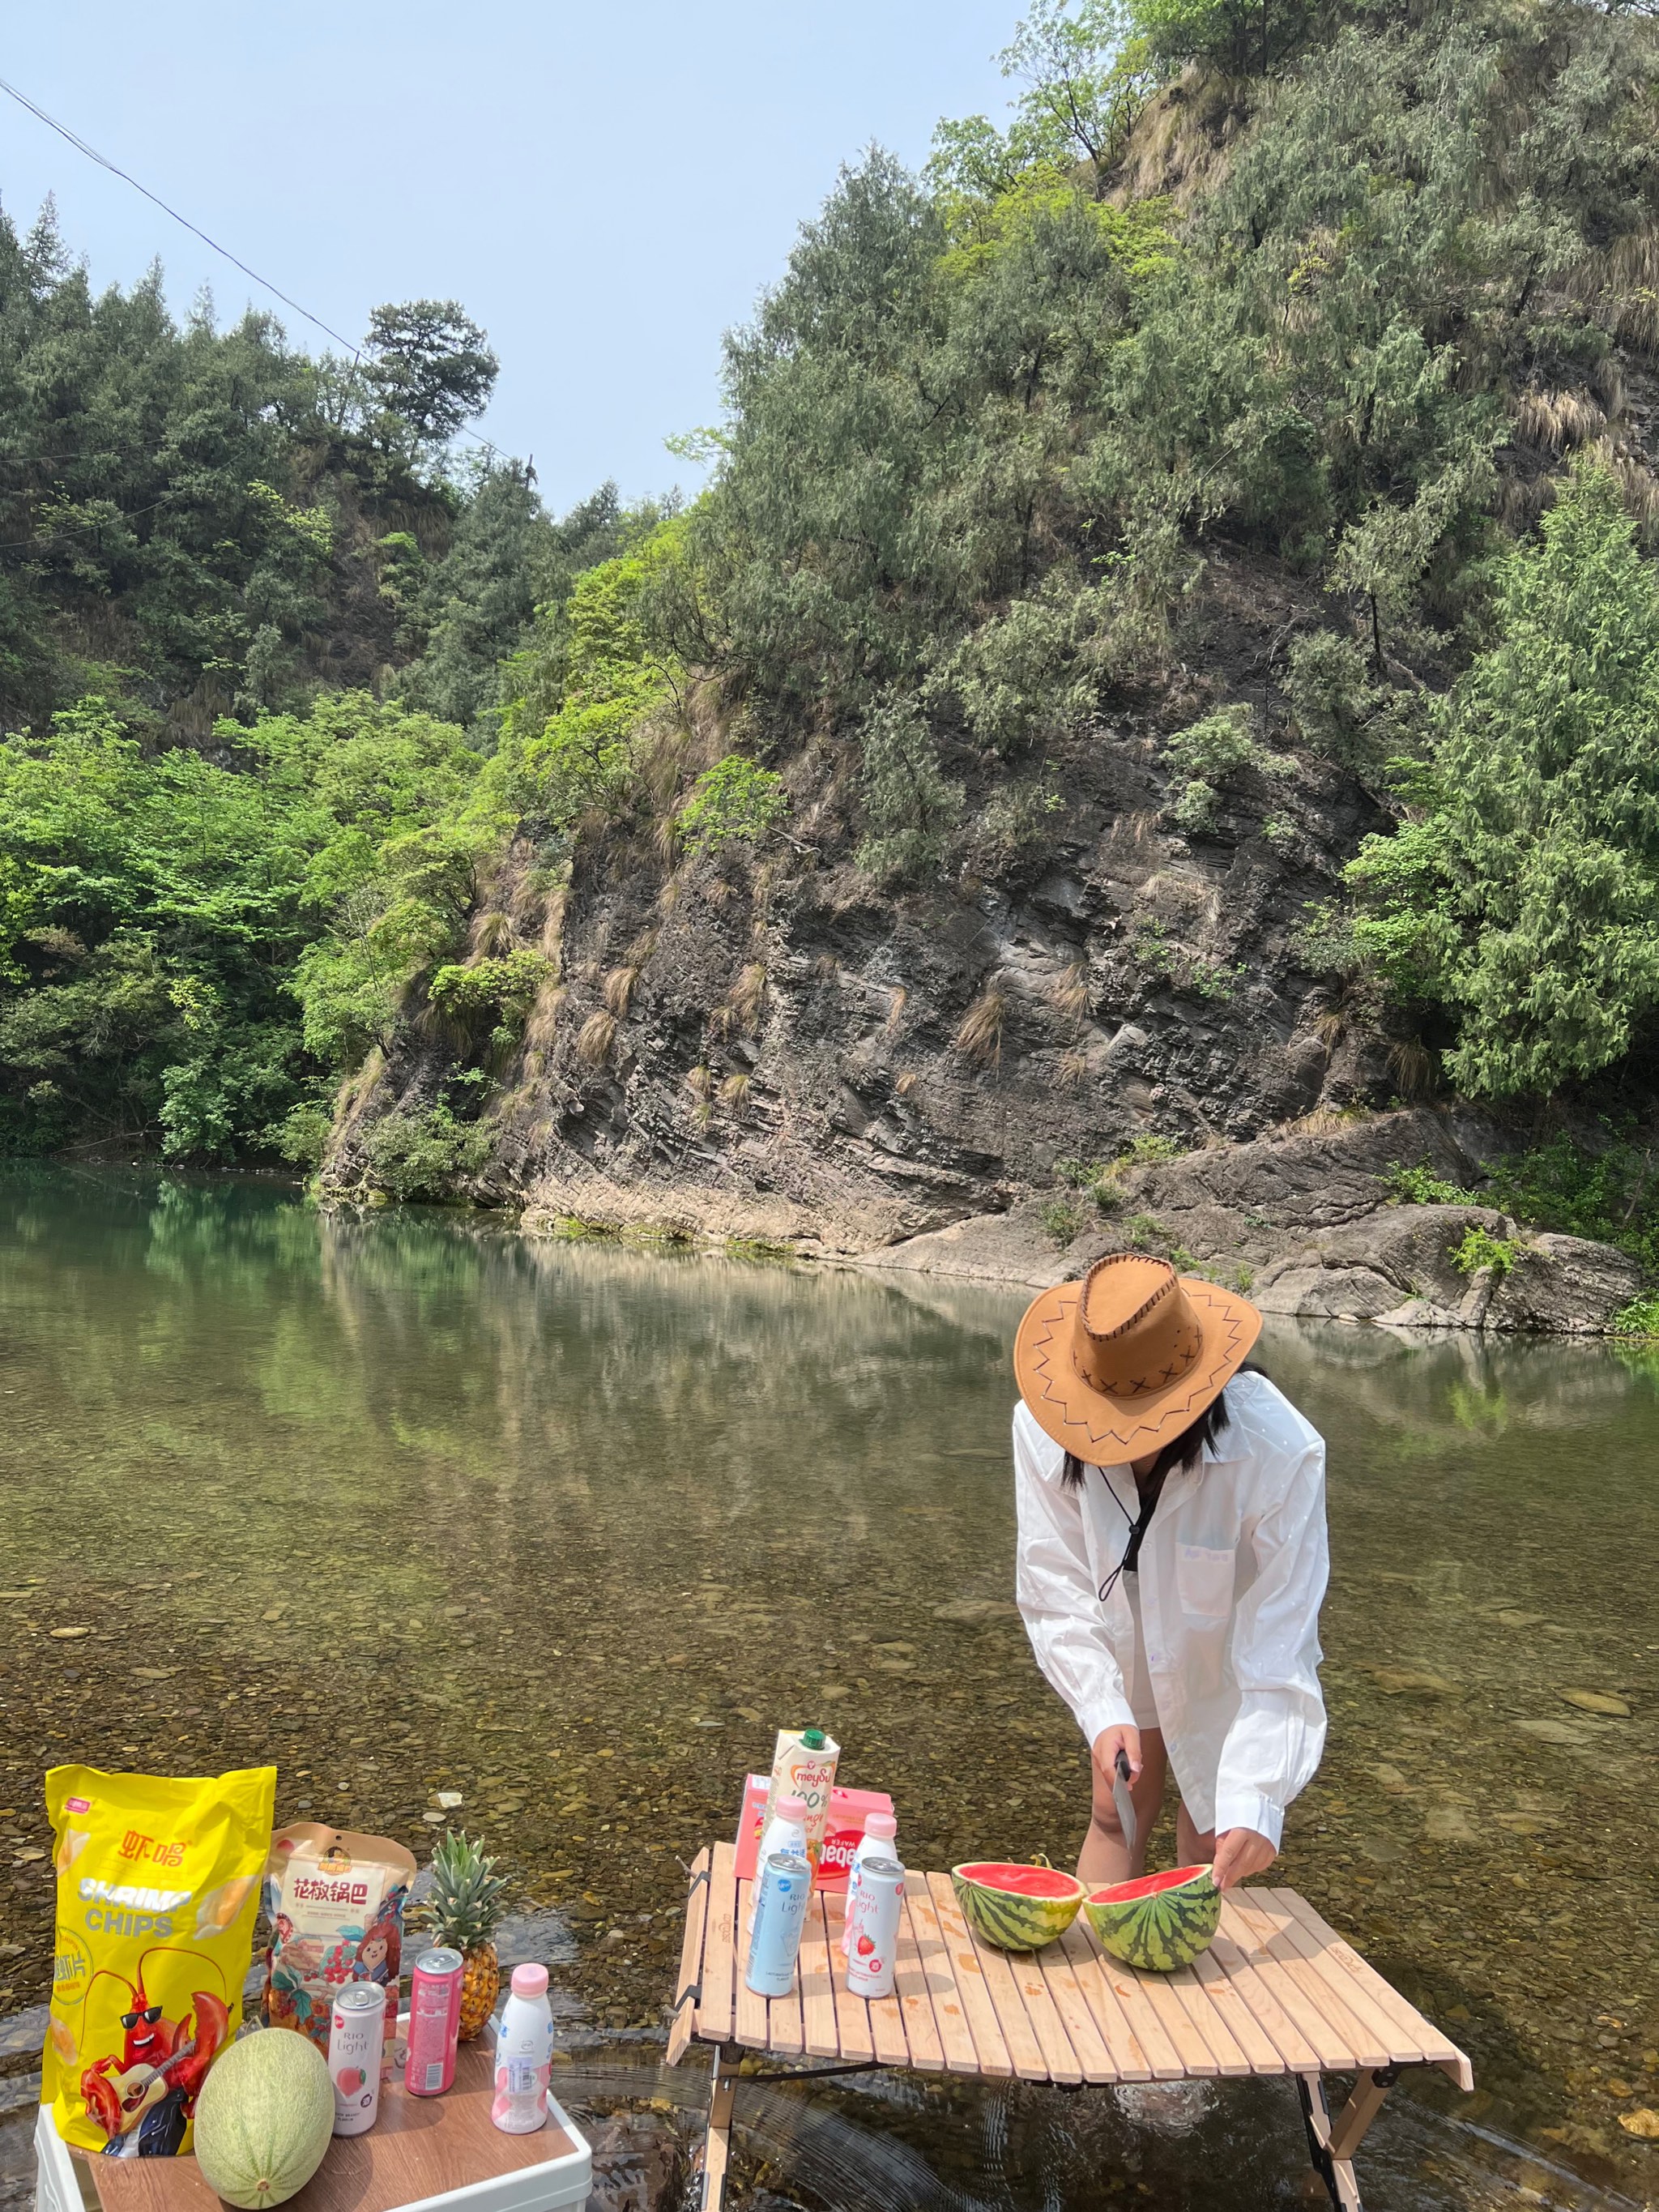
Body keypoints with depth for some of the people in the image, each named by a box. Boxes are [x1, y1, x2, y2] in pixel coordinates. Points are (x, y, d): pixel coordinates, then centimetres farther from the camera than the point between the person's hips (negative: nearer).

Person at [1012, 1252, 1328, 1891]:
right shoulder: (1043, 1425, -30)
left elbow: (1281, 1643, -33)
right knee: (1115, 1816, 14)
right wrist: (1104, 1712, -32)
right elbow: (1056, 1586, -22)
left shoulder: (1278, 1453, -37)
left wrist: (1253, 1802, -38)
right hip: (1126, 1651, 2)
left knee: (1209, 1843, 5)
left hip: (1229, 1665, -2)